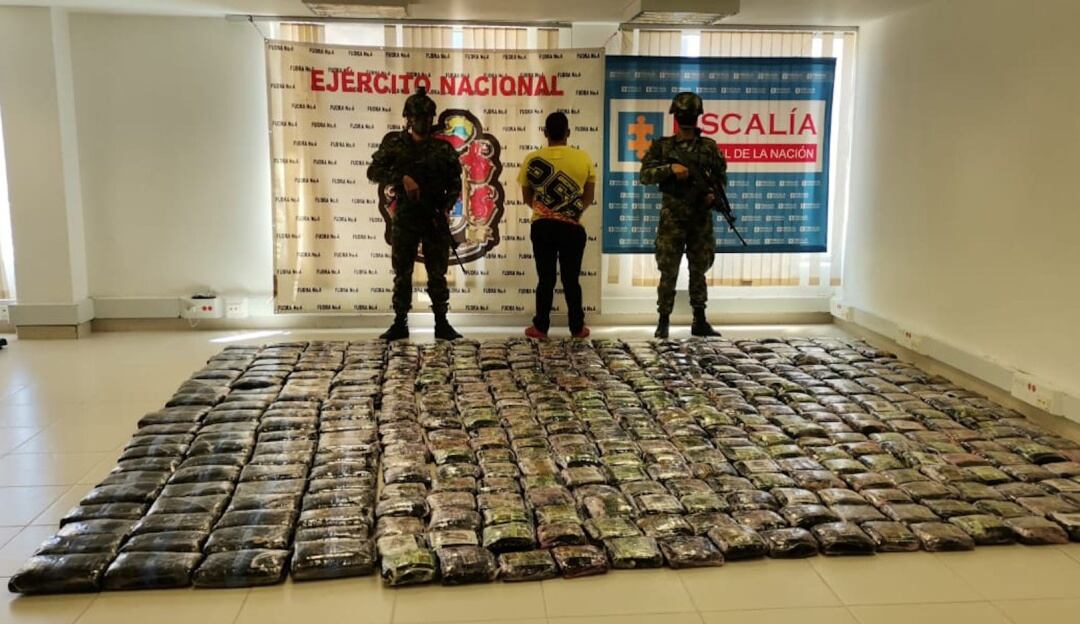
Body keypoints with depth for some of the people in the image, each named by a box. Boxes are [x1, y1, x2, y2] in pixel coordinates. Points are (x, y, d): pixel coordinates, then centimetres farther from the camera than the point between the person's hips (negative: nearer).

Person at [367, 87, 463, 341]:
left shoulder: (443, 148, 5)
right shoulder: (394, 143, 4)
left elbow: (455, 182, 8)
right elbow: (374, 171, -5)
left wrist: (447, 208, -7)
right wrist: (402, 177, -20)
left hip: (435, 219, 0)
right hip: (404, 218, 0)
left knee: (437, 275, 4)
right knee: (402, 274, 5)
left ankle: (442, 324, 12)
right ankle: (400, 324, 14)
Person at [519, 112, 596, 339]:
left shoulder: (532, 160, -3)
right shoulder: (583, 158, -3)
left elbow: (527, 197, 8)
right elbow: (588, 197, 6)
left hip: (542, 226, 0)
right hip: (572, 227, 0)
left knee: (545, 278, 8)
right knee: (571, 278, 9)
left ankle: (540, 327, 13)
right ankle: (577, 327, 16)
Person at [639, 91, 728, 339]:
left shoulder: (709, 147, 6)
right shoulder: (662, 146, 2)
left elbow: (721, 177, 13)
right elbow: (645, 175, -6)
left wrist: (714, 193, -7)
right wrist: (670, 168, -20)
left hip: (701, 219, 2)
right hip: (672, 219, -2)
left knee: (699, 271, 9)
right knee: (668, 272, -1)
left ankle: (700, 321, 17)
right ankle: (663, 321, 8)